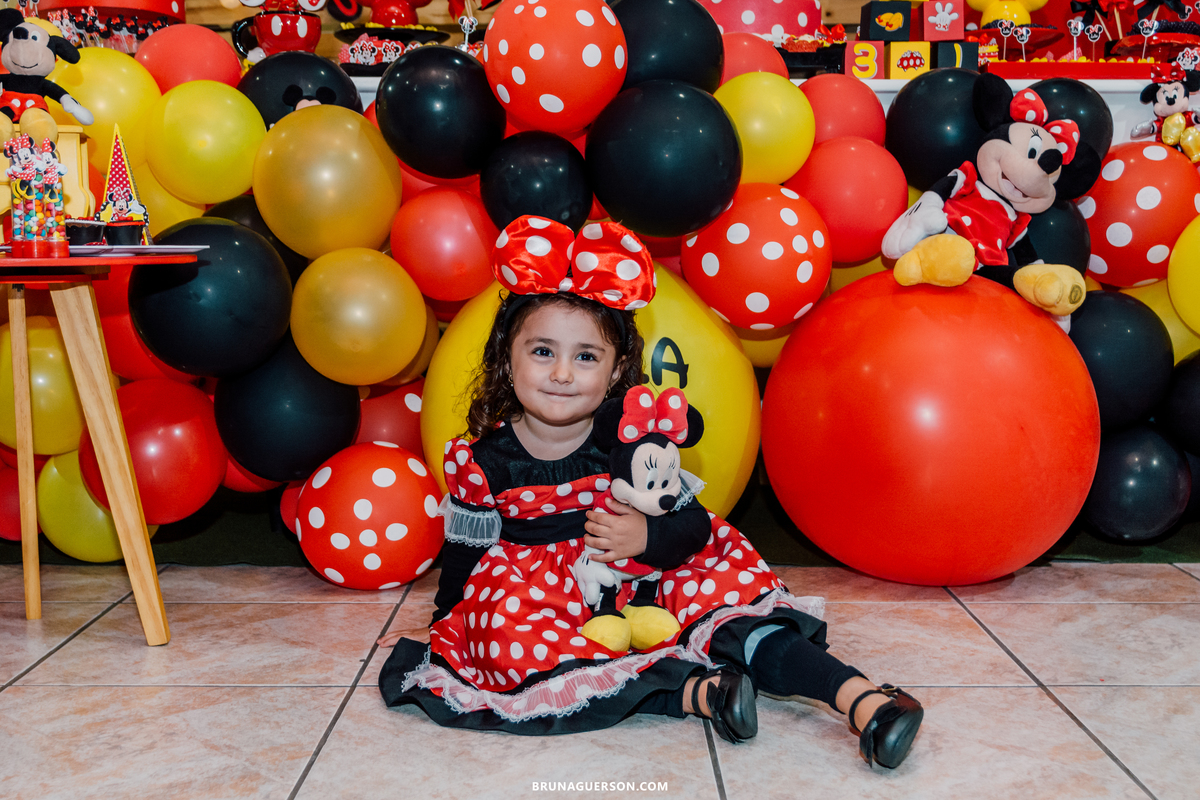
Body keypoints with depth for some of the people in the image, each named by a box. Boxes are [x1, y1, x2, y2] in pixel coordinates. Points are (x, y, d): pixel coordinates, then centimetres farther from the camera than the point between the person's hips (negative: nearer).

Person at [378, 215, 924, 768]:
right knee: (510, 638, -34)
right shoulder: (482, 461, -10)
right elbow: (464, 550, 5)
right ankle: (697, 691, -40)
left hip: (638, 582, 1)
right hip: (533, 592, -1)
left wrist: (648, 536, -30)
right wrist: (445, 624, 14)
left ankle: (857, 697, -30)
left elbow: (695, 525, -9)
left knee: (723, 579, -24)